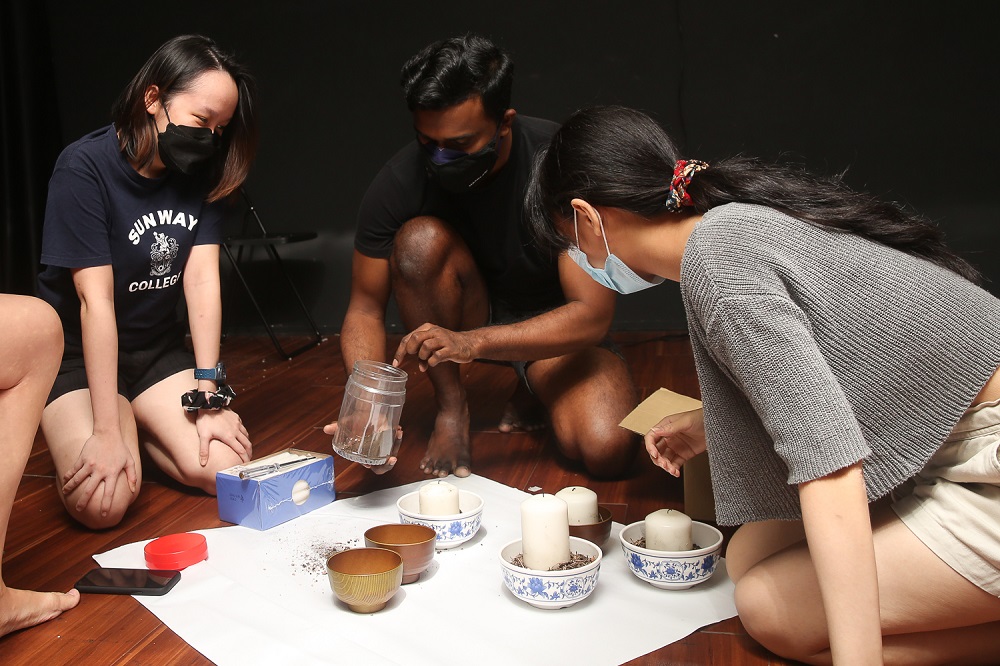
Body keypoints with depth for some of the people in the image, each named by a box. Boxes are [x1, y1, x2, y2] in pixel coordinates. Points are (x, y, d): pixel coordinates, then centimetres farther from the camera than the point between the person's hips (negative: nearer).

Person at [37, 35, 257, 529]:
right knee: (102, 503, -24)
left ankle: (139, 430, 14)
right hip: (78, 353, -4)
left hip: (157, 347, 4)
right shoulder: (84, 169, -20)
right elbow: (96, 300, -24)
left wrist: (208, 396, -19)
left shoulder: (203, 173, -5)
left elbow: (202, 279, -12)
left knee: (225, 469, -17)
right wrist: (106, 432, -25)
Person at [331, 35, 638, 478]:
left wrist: (472, 341, -43)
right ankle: (451, 408, -12)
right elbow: (365, 309, -14)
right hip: (472, 312, 2)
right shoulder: (399, 182, -20)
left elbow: (592, 315, -30)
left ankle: (535, 390, 7)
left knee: (607, 452, -28)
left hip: (555, 325, -1)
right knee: (420, 240, -30)